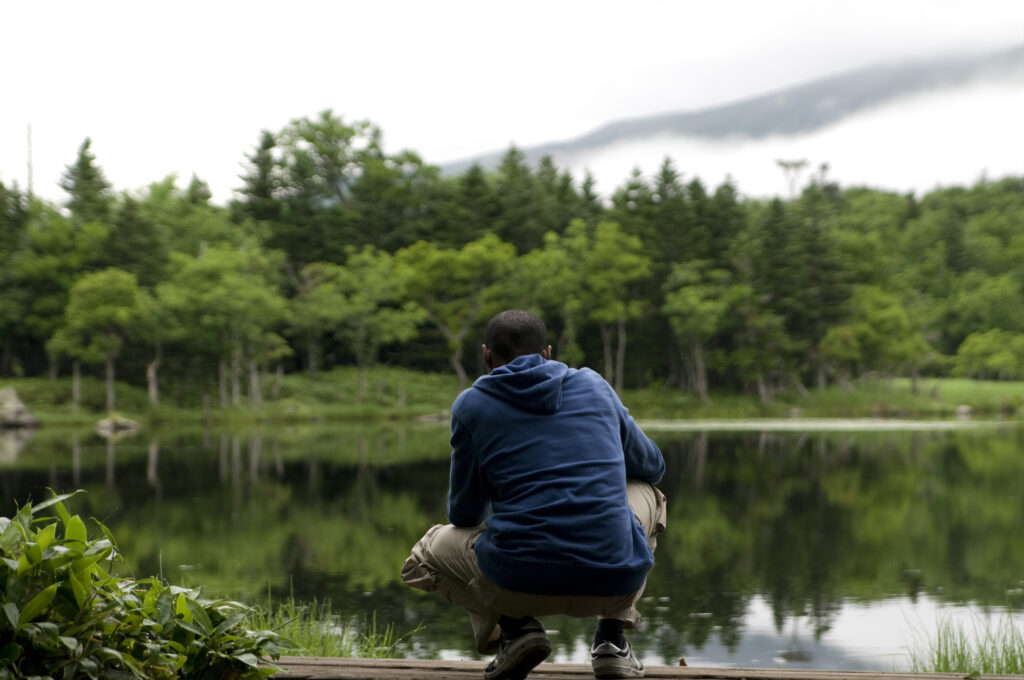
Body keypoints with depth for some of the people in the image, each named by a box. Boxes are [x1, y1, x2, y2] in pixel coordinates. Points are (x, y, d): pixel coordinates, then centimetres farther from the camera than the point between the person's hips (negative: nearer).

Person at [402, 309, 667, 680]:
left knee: (424, 556, 29)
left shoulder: (471, 404, 7)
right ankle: (612, 637, 16)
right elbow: (652, 466, 28)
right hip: (615, 580, 1)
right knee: (646, 493, 35)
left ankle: (514, 627, 2)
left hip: (521, 579, -1)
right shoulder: (594, 385, 14)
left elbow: (464, 515, 15)